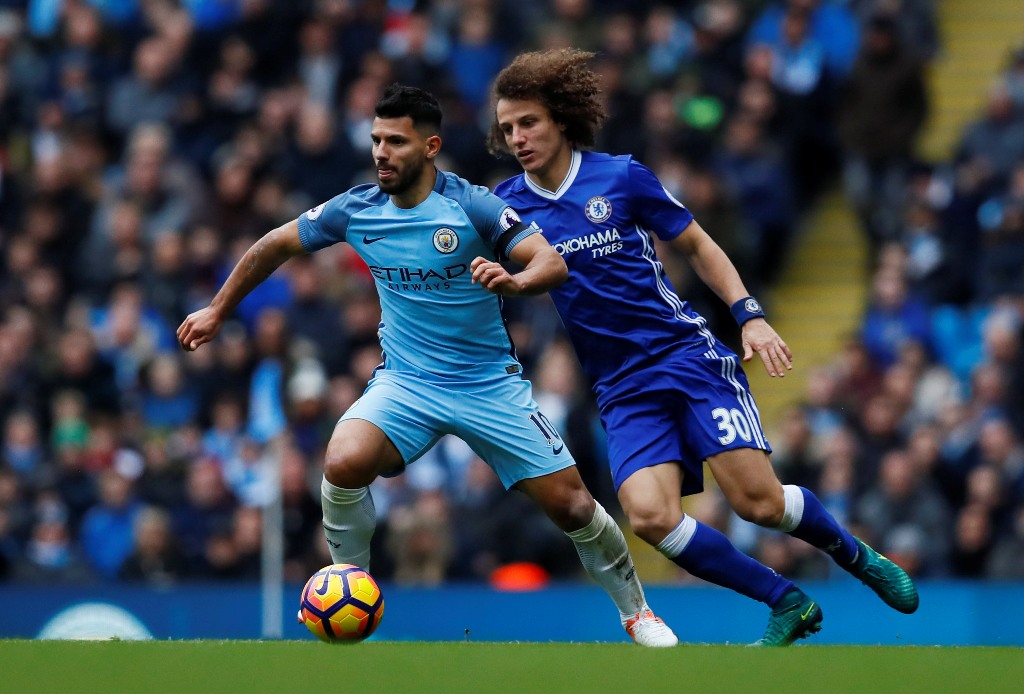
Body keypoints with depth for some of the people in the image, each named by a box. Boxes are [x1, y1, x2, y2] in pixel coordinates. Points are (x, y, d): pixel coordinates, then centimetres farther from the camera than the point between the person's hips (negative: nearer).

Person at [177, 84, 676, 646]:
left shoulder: (472, 206, -14)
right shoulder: (355, 210, -4)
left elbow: (553, 262, -20)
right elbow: (275, 245, 11)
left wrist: (515, 281, -42)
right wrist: (218, 311, 16)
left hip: (489, 384, -2)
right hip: (407, 383, 2)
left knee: (571, 505, -5)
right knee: (343, 463, -28)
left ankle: (634, 610, 22)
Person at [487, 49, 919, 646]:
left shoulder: (621, 177, -2)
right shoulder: (506, 204, 4)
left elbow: (698, 245, 8)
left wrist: (750, 315, -2)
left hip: (687, 352, -2)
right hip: (622, 388, 2)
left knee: (757, 500, -15)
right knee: (649, 514, -22)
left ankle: (856, 556, 17)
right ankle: (788, 604, -5)